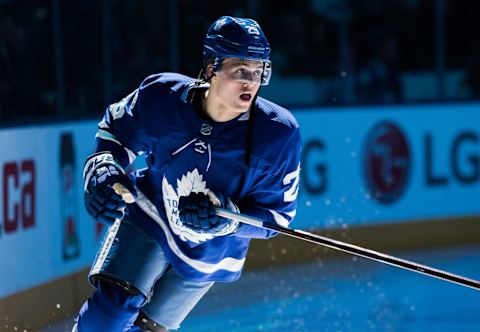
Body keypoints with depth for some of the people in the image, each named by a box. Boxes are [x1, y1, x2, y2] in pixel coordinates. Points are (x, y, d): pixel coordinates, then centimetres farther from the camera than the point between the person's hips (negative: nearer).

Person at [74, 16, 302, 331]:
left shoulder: (278, 134, -25)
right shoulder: (163, 97, -23)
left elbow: (277, 213, -16)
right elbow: (116, 129, -2)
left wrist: (228, 217, -34)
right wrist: (102, 170, -21)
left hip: (207, 256, 1)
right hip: (149, 218, -1)